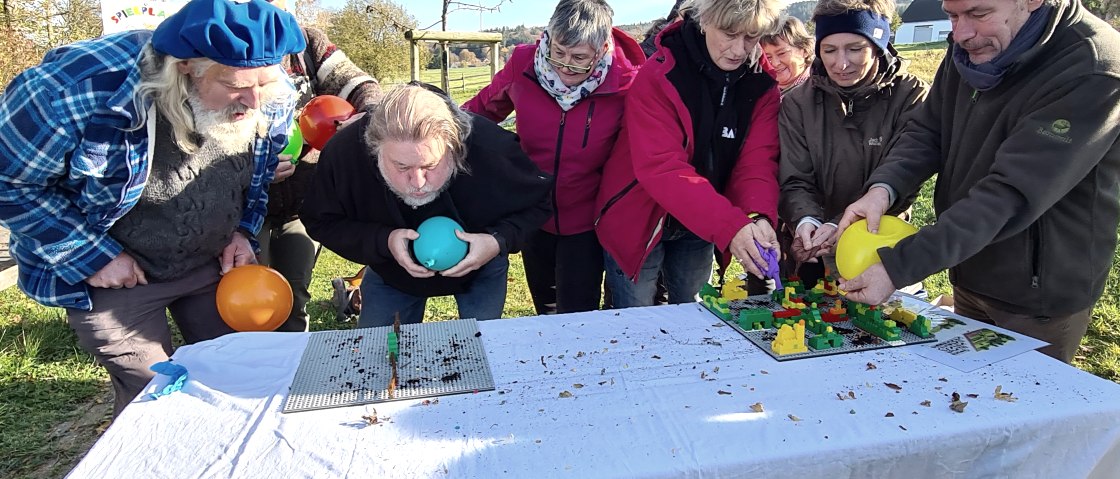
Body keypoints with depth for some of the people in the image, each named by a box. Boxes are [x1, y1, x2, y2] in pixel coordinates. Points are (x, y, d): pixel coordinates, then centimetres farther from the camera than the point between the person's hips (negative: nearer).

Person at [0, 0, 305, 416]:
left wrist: (243, 230, -7)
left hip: (215, 263, 4)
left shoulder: (272, 99, -16)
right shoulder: (86, 87, -29)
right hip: (112, 273, -4)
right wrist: (89, 254, -18)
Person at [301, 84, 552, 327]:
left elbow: (539, 201, -18)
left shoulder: (491, 147, -36)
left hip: (480, 267, -1)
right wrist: (383, 241, -32)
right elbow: (321, 222, -15)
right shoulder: (343, 152, -32)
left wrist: (499, 242, -35)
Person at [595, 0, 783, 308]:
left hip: (700, 228, 5)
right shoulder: (659, 75, -21)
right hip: (639, 222, -4)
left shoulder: (762, 84, -5)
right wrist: (730, 225, -40)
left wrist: (759, 217, -34)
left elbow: (757, 161, -12)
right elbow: (661, 168, -31)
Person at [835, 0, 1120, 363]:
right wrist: (882, 188, -24)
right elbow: (927, 132, -3)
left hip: (1039, 297, -6)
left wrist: (897, 267, -39)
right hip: (968, 278, 6)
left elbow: (1011, 196, -33)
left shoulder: (1091, 71, -26)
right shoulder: (971, 46, -4)